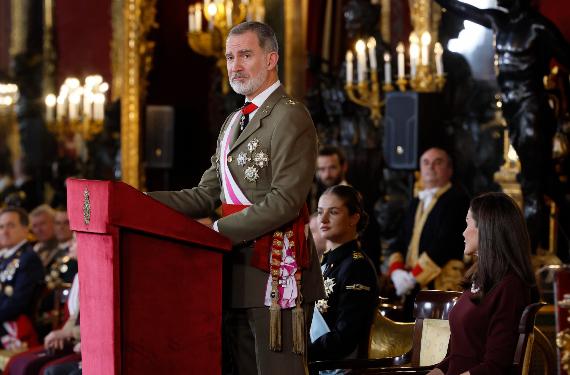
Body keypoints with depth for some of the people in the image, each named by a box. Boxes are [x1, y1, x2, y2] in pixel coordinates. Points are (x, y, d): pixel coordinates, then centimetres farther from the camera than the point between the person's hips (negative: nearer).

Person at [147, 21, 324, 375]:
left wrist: (220, 231, -18)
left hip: (276, 270, -9)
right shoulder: (234, 122, 22)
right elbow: (206, 196, 17)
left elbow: (285, 200, -17)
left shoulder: (290, 117, -8)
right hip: (238, 276, 9)